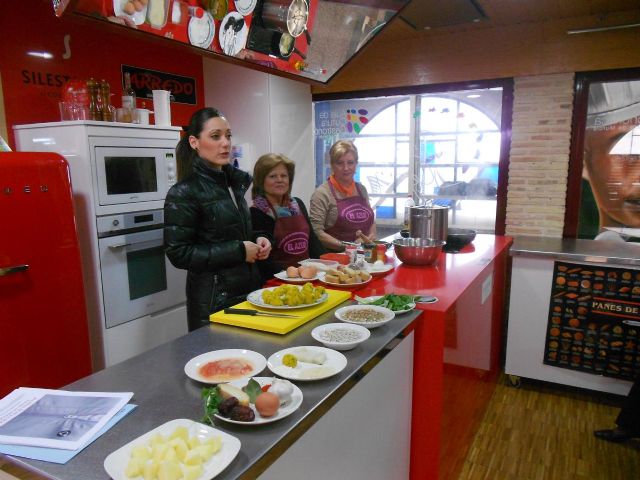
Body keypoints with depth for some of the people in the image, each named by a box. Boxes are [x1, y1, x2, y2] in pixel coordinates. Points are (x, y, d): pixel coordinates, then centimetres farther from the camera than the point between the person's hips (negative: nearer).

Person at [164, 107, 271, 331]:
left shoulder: (234, 181, 8)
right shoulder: (183, 193, -13)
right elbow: (178, 253, -16)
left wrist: (258, 241, 0)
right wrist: (238, 251, -18)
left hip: (248, 289, 7)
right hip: (213, 299, -7)